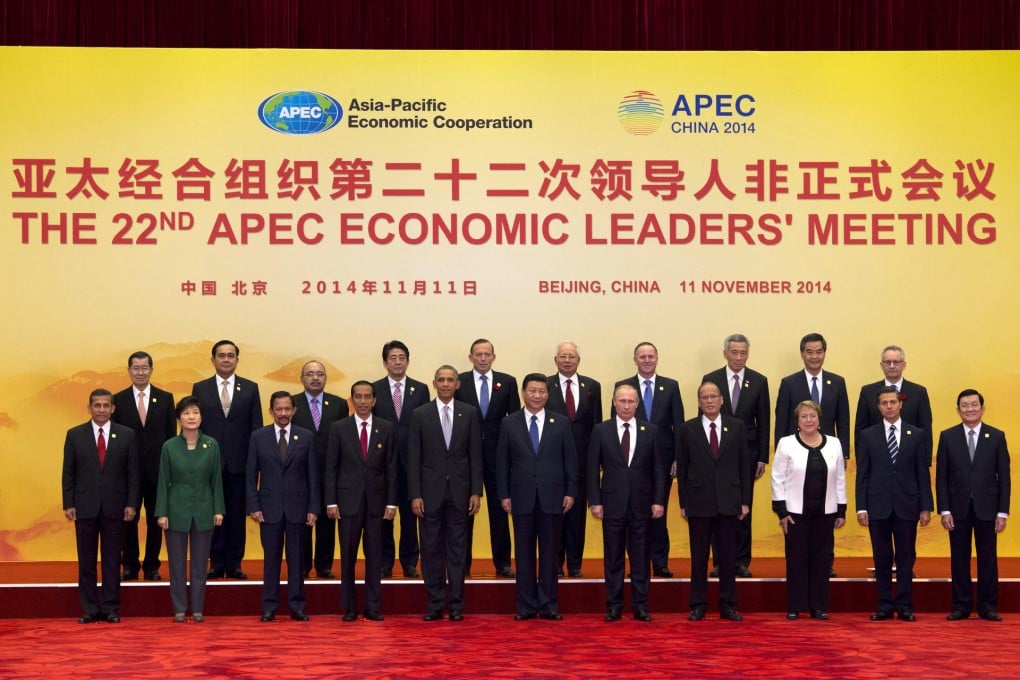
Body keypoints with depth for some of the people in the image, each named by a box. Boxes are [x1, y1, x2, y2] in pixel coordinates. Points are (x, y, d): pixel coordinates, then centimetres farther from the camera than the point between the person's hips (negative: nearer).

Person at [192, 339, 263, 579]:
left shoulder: (250, 388, 7)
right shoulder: (200, 388, 7)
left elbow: (256, 427, 5)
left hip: (240, 461, 0)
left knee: (237, 515, 4)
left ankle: (234, 564, 12)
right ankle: (216, 564, 11)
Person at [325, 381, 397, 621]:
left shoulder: (386, 428, 4)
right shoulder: (339, 428, 2)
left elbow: (391, 467, 4)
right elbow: (331, 467, 1)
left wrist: (391, 501, -1)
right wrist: (331, 501, -5)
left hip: (376, 500, 1)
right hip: (348, 499, -1)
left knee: (374, 556, 5)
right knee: (348, 556, 4)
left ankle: (373, 607, 12)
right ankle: (349, 608, 11)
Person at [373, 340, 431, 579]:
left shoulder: (421, 389, 6)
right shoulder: (374, 389, 4)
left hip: (412, 461, 1)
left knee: (410, 514, 5)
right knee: (383, 514, 5)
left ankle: (410, 563, 14)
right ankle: (385, 563, 15)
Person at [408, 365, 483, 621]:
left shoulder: (469, 413, 4)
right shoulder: (420, 414, 2)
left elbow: (475, 455, 4)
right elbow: (413, 458, 0)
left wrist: (476, 491, -2)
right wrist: (415, 494, -6)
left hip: (459, 490, 0)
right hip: (430, 490, 0)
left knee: (457, 548, 4)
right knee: (431, 549, 4)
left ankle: (456, 604, 10)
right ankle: (435, 604, 11)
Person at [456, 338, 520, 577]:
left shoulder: (507, 382, 4)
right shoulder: (458, 382, 1)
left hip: (498, 453, 1)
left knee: (499, 509, 5)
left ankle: (502, 562, 13)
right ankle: (462, 563, 14)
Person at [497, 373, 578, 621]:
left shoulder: (562, 422, 4)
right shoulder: (509, 423, 4)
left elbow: (570, 459, 4)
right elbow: (502, 461, 4)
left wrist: (570, 492, -1)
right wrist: (504, 495, -1)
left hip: (552, 497, 0)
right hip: (522, 498, 0)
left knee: (550, 552, 4)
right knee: (524, 553, 4)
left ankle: (548, 605, 10)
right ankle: (526, 605, 11)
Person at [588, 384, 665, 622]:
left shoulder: (650, 431, 4)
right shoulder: (601, 430, 2)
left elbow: (658, 468, 4)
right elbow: (593, 469, 1)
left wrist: (658, 500, -2)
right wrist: (595, 501, -5)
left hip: (641, 503, 1)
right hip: (612, 502, -1)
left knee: (640, 557, 4)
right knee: (613, 557, 4)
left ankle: (640, 606, 11)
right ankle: (614, 606, 11)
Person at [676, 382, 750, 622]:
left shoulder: (736, 427, 5)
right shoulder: (688, 429, 2)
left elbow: (744, 465, 5)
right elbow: (682, 468, 3)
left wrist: (745, 501, 1)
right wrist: (683, 503, -1)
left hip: (728, 502, 1)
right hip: (698, 502, -1)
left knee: (728, 555, 6)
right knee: (698, 557, 5)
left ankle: (727, 605, 15)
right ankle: (698, 605, 13)